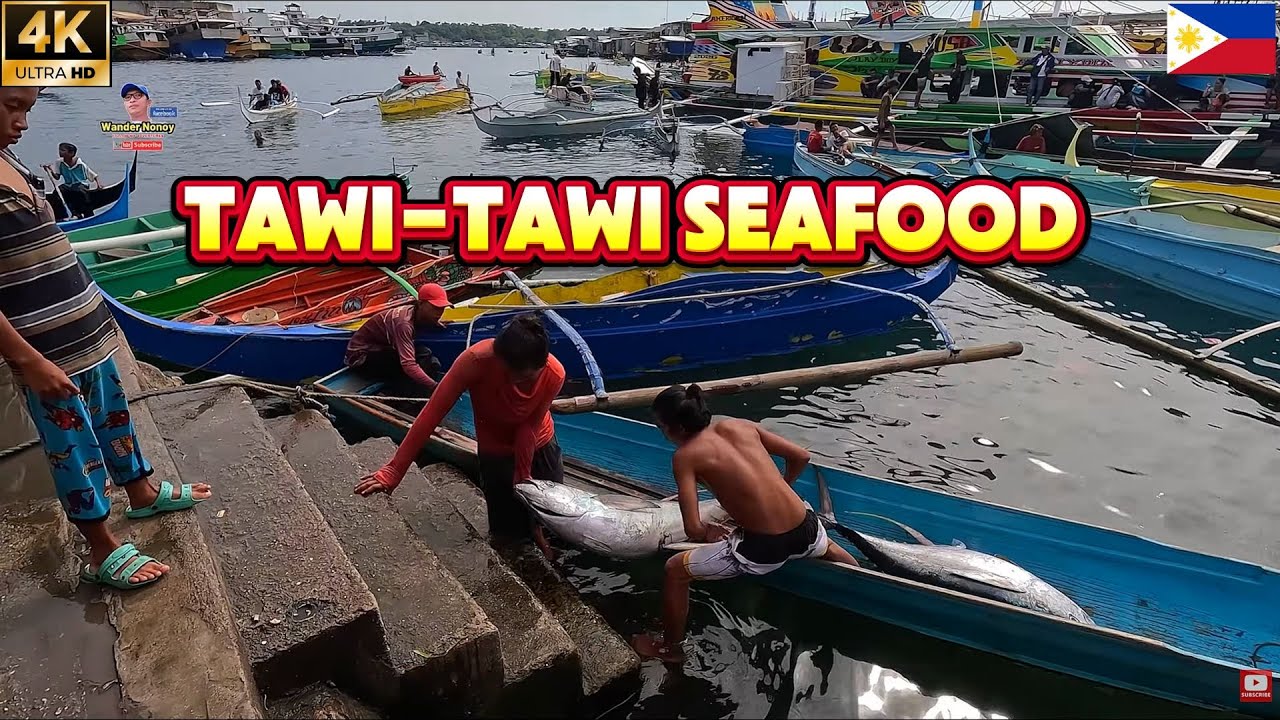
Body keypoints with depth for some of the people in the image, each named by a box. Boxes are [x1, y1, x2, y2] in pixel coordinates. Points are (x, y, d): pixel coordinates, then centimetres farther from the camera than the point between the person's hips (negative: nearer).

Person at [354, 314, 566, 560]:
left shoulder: (554, 374, -32)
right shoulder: (477, 359, -38)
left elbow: (529, 427, -21)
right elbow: (432, 413, -35)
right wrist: (393, 471, -35)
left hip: (540, 445, 2)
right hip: (496, 454, -2)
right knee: (509, 532, 0)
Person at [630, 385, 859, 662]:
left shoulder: (685, 456, -7)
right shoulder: (741, 425, 7)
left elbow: (693, 530, -15)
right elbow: (801, 456, 12)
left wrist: (709, 533, 8)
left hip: (762, 549, -5)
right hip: (805, 530, 6)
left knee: (674, 571, 14)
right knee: (827, 547, 44)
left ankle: (670, 648, 33)